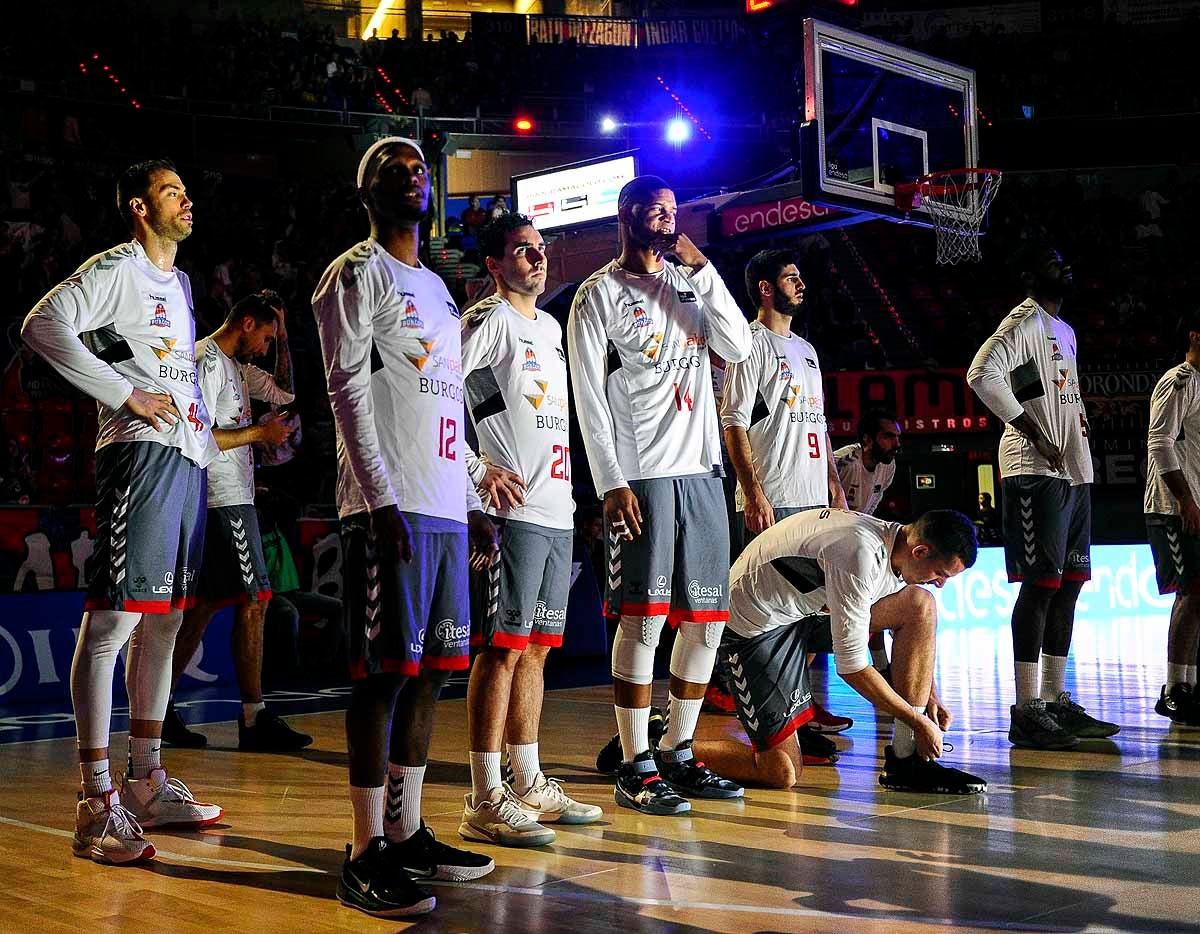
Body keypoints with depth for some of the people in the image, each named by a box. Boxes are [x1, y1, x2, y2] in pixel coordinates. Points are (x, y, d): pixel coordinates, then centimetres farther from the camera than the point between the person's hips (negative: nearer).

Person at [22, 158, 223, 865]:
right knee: (113, 620, -11)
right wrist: (127, 394, -17)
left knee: (164, 620, 12)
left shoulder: (179, 282, 24)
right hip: (142, 452, -10)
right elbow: (44, 326, -17)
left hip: (188, 458, 10)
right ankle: (97, 806, -10)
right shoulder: (118, 269, -3)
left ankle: (147, 783, 20)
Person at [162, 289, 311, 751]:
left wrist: (283, 336, 20)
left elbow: (284, 392, 28)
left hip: (230, 499, 10)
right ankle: (255, 719, -6)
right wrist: (261, 433, -12)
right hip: (225, 500, -10)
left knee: (206, 603, 10)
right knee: (253, 601, -9)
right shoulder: (208, 362, -11)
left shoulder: (235, 365, 20)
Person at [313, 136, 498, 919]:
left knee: (433, 668, 8)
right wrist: (382, 499, -18)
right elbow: (349, 392, -9)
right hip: (391, 506, -8)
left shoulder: (438, 289, 24)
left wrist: (473, 504, 18)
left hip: (446, 509, 8)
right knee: (386, 671, -9)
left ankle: (407, 832, 17)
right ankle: (368, 855, -5)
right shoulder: (358, 274, 0)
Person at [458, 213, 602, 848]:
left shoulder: (550, 328, 21)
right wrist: (479, 470, -18)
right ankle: (485, 801, -5)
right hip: (513, 509, -8)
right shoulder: (488, 321, -6)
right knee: (502, 648, -8)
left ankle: (529, 784, 20)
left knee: (536, 648, 12)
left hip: (557, 512, 8)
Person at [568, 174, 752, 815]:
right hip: (641, 475, -6)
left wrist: (703, 270, -3)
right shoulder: (599, 294, 1)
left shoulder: (691, 282, 17)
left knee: (706, 619, 7)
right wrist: (611, 484, -13)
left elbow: (738, 349, 4)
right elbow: (589, 398, -5)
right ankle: (634, 768, -1)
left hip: (701, 472, 6)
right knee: (643, 618, -8)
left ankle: (678, 756, 18)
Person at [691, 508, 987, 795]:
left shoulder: (893, 543, -1)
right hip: (754, 626, -9)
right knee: (783, 774, -12)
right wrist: (918, 722, -16)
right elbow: (851, 665, -25)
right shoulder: (860, 554, -30)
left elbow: (914, 631, 21)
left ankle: (906, 760, -4)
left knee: (922, 604, -6)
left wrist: (930, 696, 14)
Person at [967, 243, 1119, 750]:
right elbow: (982, 373, -23)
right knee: (1041, 583, -11)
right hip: (1036, 471, -9)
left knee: (1069, 583, 9)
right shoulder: (1025, 320, -7)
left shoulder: (1064, 330, 22)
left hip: (1074, 471, 9)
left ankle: (1057, 701, 16)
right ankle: (1027, 712, -8)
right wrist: (1036, 436, -21)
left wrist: (1081, 463, 16)